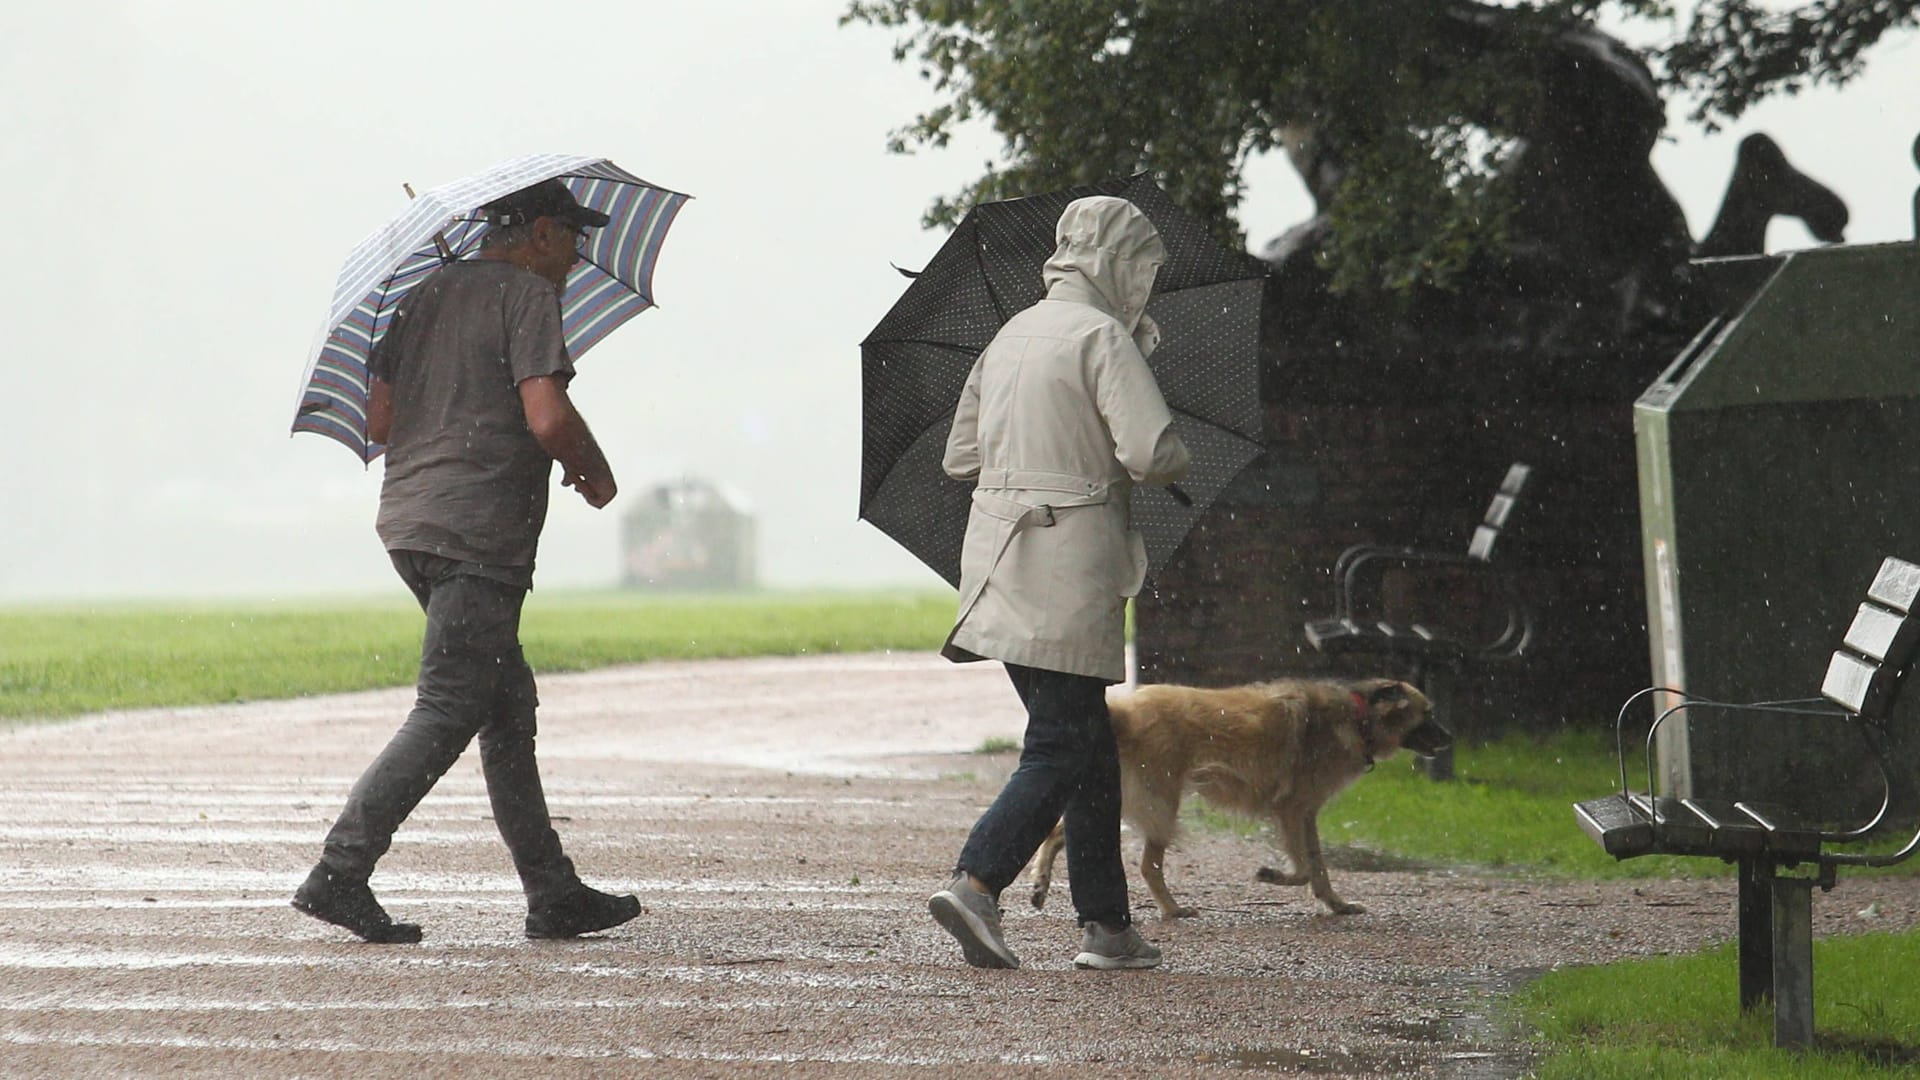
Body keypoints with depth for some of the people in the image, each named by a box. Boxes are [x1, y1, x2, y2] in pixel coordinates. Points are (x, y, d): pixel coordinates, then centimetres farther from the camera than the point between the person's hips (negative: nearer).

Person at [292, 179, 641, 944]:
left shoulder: (426, 296, 18)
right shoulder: (527, 295, -6)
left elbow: (379, 421, 17)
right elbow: (549, 418, -18)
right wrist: (594, 475, 0)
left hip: (410, 521, 9)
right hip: (479, 536, -9)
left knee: (509, 705, 13)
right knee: (446, 713, -9)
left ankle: (553, 894, 16)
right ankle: (340, 875, -15)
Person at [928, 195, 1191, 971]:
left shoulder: (1012, 335, 16)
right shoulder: (1104, 338, -9)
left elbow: (960, 456, 19)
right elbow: (1152, 453, -20)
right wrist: (1176, 460, 2)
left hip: (998, 557, 8)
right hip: (1070, 566, -8)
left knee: (1089, 743, 13)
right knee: (1062, 749, -7)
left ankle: (1107, 926, 13)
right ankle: (974, 884, -21)